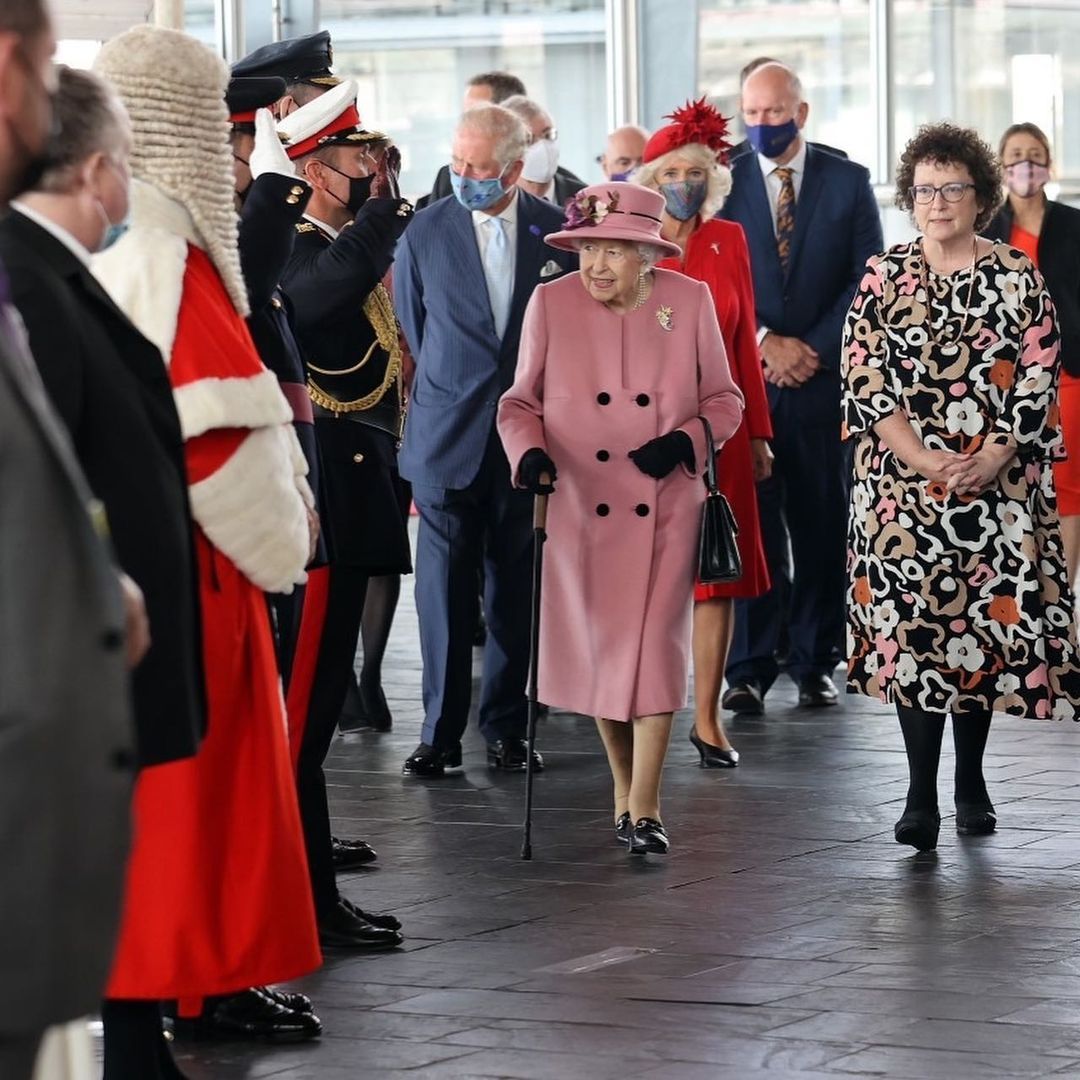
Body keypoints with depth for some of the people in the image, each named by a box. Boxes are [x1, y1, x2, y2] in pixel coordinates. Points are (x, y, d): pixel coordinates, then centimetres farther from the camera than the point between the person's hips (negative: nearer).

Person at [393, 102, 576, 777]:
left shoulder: (557, 231, 1)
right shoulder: (426, 232, 0)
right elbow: (413, 331, 11)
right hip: (449, 437, -1)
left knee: (515, 588, 7)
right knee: (444, 588, -2)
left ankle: (506, 726, 16)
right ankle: (441, 732, 4)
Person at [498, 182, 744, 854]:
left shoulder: (689, 301, -1)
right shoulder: (552, 304, -1)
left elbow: (724, 399, 7)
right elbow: (521, 402, 8)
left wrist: (683, 441, -12)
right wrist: (529, 452, -12)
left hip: (664, 507, -1)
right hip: (579, 507, 1)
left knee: (653, 645, -8)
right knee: (596, 649, 7)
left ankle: (645, 810, -5)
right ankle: (626, 791, 25)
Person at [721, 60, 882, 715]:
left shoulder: (848, 182, 6)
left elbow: (868, 278, 3)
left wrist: (812, 351, -7)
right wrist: (765, 342, -9)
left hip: (824, 377, 1)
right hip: (744, 377, -1)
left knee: (822, 526, 4)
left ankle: (815, 662, 12)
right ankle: (750, 668, -1)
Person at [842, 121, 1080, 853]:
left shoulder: (1018, 278, 3)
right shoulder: (883, 278, 4)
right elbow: (865, 382, -2)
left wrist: (989, 462, -14)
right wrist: (926, 461, -14)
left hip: (999, 485, 0)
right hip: (904, 485, 0)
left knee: (988, 622, 2)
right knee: (912, 624, -6)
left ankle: (971, 779, 16)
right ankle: (922, 794, -4)